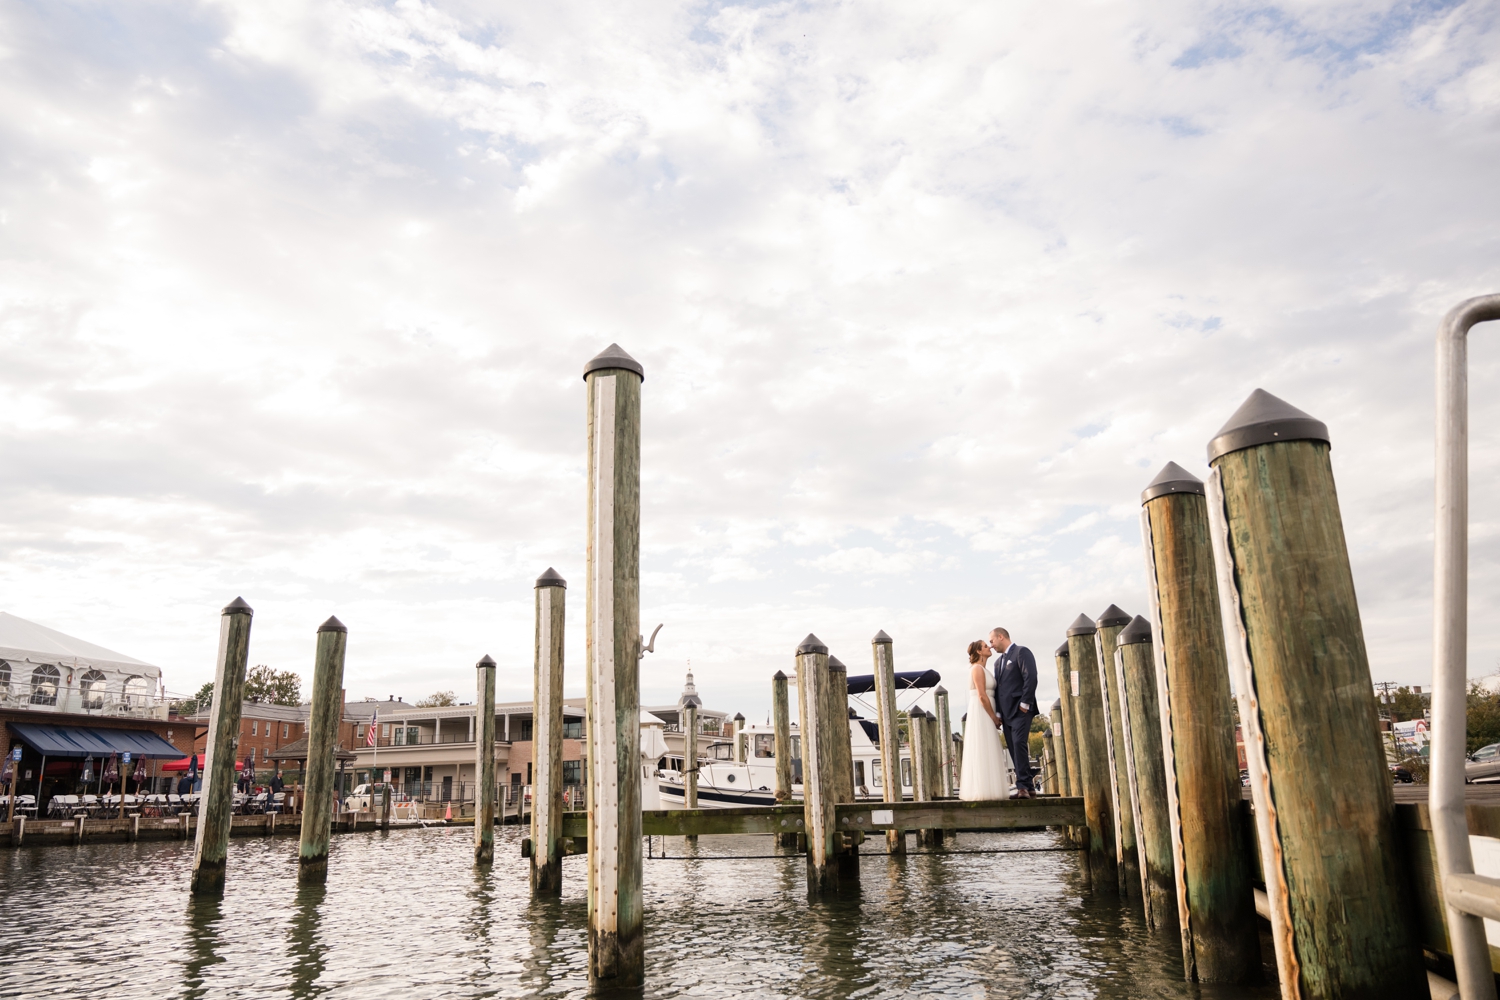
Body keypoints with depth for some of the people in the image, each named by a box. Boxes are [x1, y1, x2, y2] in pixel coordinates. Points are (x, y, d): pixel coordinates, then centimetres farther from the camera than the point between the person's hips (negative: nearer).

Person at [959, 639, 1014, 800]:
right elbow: (982, 696, -17)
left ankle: (985, 792, 12)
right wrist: (994, 717, -12)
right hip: (981, 714, -10)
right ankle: (982, 792, -8)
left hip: (986, 714, 10)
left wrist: (994, 717, 9)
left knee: (987, 753, 9)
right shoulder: (977, 668, -11)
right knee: (982, 752, -9)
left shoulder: (982, 669, 18)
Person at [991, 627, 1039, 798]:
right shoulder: (998, 661, 22)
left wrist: (1024, 704, -17)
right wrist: (998, 712, 11)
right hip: (1006, 712, 8)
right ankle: (1027, 787, 6)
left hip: (1020, 709, -8)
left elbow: (1031, 678, -13)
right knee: (1014, 750, 4)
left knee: (1019, 744, -18)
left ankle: (1023, 786, -20)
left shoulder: (1021, 652, -3)